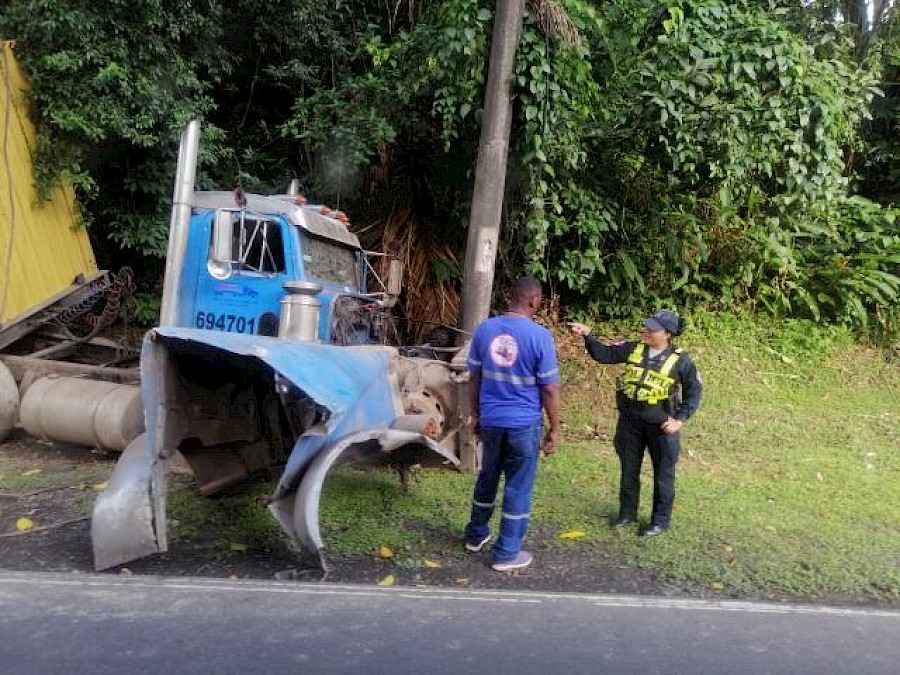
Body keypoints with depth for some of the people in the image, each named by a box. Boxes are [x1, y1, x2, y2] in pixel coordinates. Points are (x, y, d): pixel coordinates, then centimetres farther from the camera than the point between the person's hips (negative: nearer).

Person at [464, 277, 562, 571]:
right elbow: (549, 390, -11)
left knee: (487, 478, 22)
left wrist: (476, 415, 16)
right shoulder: (540, 336, -14)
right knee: (518, 488, 8)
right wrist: (554, 429, -1)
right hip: (525, 423, -4)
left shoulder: (484, 329, -2)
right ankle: (506, 553, 18)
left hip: (490, 420, 4)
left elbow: (474, 379, 4)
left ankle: (476, 535, 38)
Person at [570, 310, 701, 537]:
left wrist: (680, 419, -9)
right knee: (629, 470, 15)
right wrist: (587, 335, -15)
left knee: (663, 474, 8)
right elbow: (604, 354, 0)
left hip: (661, 425, -3)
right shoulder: (633, 350, -1)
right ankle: (627, 513, 31)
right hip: (630, 422, 3)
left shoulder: (680, 360, -9)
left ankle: (660, 521, 23)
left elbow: (694, 391, -2)